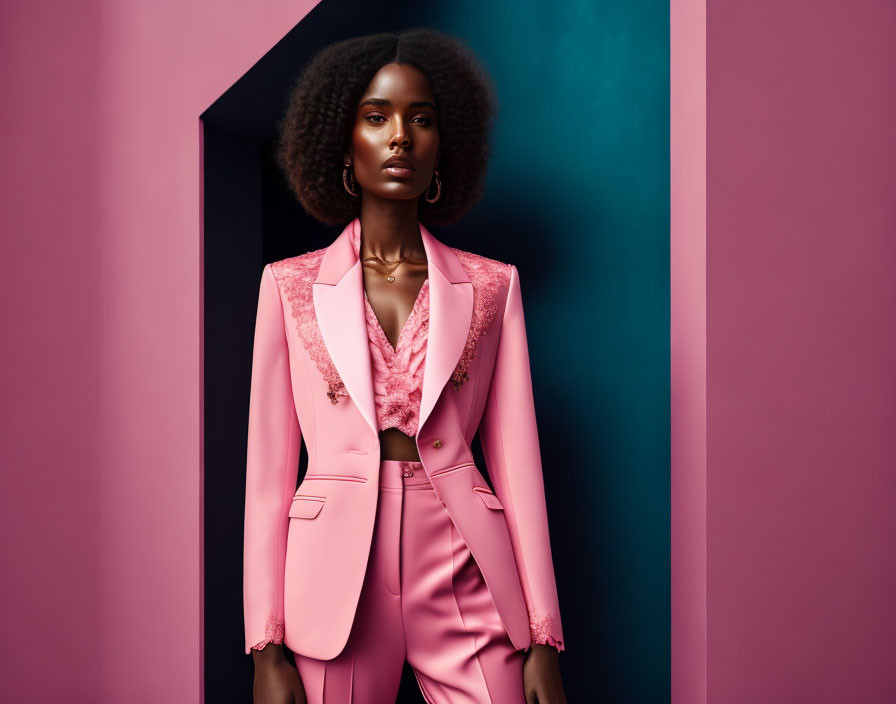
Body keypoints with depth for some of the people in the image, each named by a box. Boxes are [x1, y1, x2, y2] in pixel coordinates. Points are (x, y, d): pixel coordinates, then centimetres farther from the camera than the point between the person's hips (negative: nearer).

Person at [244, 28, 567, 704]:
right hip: (334, 578, 0)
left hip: (466, 579, 1)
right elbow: (270, 470, 4)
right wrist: (267, 647, -1)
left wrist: (543, 642, 1)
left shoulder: (492, 286, 7)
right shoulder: (290, 286, 5)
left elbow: (516, 463, 5)